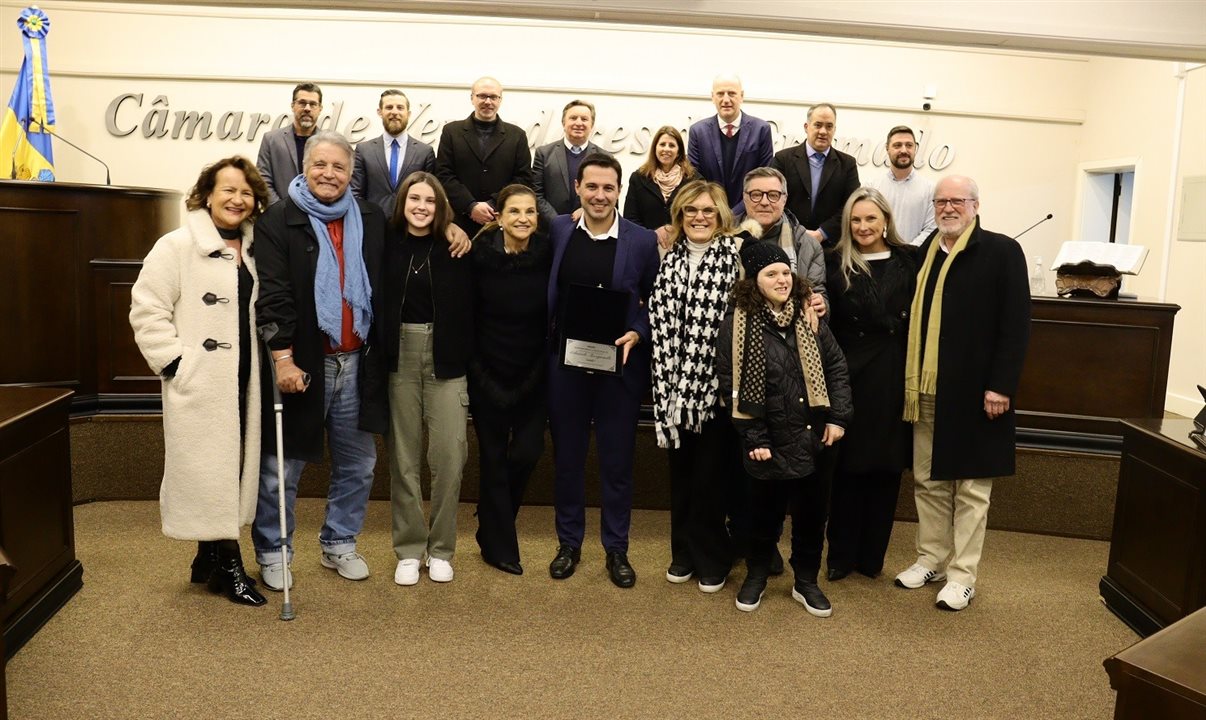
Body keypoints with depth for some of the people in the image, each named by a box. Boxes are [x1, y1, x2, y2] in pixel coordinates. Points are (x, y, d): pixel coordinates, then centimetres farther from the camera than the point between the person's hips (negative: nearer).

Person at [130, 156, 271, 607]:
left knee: (234, 468, 11)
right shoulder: (177, 246, -6)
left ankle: (208, 558, 25)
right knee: (207, 469, -2)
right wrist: (174, 361, -14)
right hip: (198, 384, -6)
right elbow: (148, 310, -9)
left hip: (243, 383, 7)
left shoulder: (253, 251, 13)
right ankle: (227, 565, 8)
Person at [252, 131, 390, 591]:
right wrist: (282, 355, -19)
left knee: (357, 465, 14)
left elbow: (383, 291, 13)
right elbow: (272, 294, -12)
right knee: (282, 469, 6)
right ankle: (272, 553, 25)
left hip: (358, 364, 5)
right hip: (302, 364, -4)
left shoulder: (371, 220, 9)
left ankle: (339, 545, 32)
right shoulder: (278, 221, -5)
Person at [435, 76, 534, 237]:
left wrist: (493, 205, -10)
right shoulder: (451, 131, 8)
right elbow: (444, 175, 1)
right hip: (461, 222, 0)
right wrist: (471, 206, -13)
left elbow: (524, 178, 3)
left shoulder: (517, 135, 10)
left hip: (504, 223, 0)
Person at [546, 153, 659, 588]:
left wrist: (635, 334, -16)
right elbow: (549, 293, 7)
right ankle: (569, 543, 30)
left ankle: (616, 549, 25)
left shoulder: (642, 241, -5)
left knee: (617, 460, 9)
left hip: (620, 365, -2)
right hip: (565, 363, 2)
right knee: (567, 457, 13)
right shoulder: (558, 230, 0)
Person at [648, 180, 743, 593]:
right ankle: (685, 552, 31)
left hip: (717, 383, -4)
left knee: (713, 475, 5)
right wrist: (666, 385, 2)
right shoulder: (670, 261, 10)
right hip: (677, 384, 4)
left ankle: (712, 559, 23)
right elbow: (660, 323, 10)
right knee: (681, 472, 14)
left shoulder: (737, 255, -5)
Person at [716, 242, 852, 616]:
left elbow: (836, 368, 7)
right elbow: (731, 387, -8)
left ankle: (806, 582, 30)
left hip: (813, 437, 3)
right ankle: (756, 577, 33)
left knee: (812, 513, 10)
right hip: (770, 441, -3)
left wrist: (838, 418, -3)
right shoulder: (738, 324, -7)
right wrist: (754, 439, -11)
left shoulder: (810, 318, 5)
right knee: (767, 512, 10)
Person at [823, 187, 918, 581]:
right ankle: (841, 554, 18)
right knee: (848, 464, 5)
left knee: (886, 465, 8)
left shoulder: (908, 260, 4)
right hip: (849, 372, -1)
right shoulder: (834, 264, 3)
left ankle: (872, 555, 21)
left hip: (894, 374, 1)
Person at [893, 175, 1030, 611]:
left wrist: (1001, 386, -15)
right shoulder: (926, 252, 11)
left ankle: (962, 575, 14)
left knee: (971, 486, 5)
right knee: (927, 480, 13)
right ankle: (931, 559, 27)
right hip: (926, 390, 5)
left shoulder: (1002, 251, -5)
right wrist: (909, 377, 7)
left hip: (973, 391, -5)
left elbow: (1016, 325, -9)